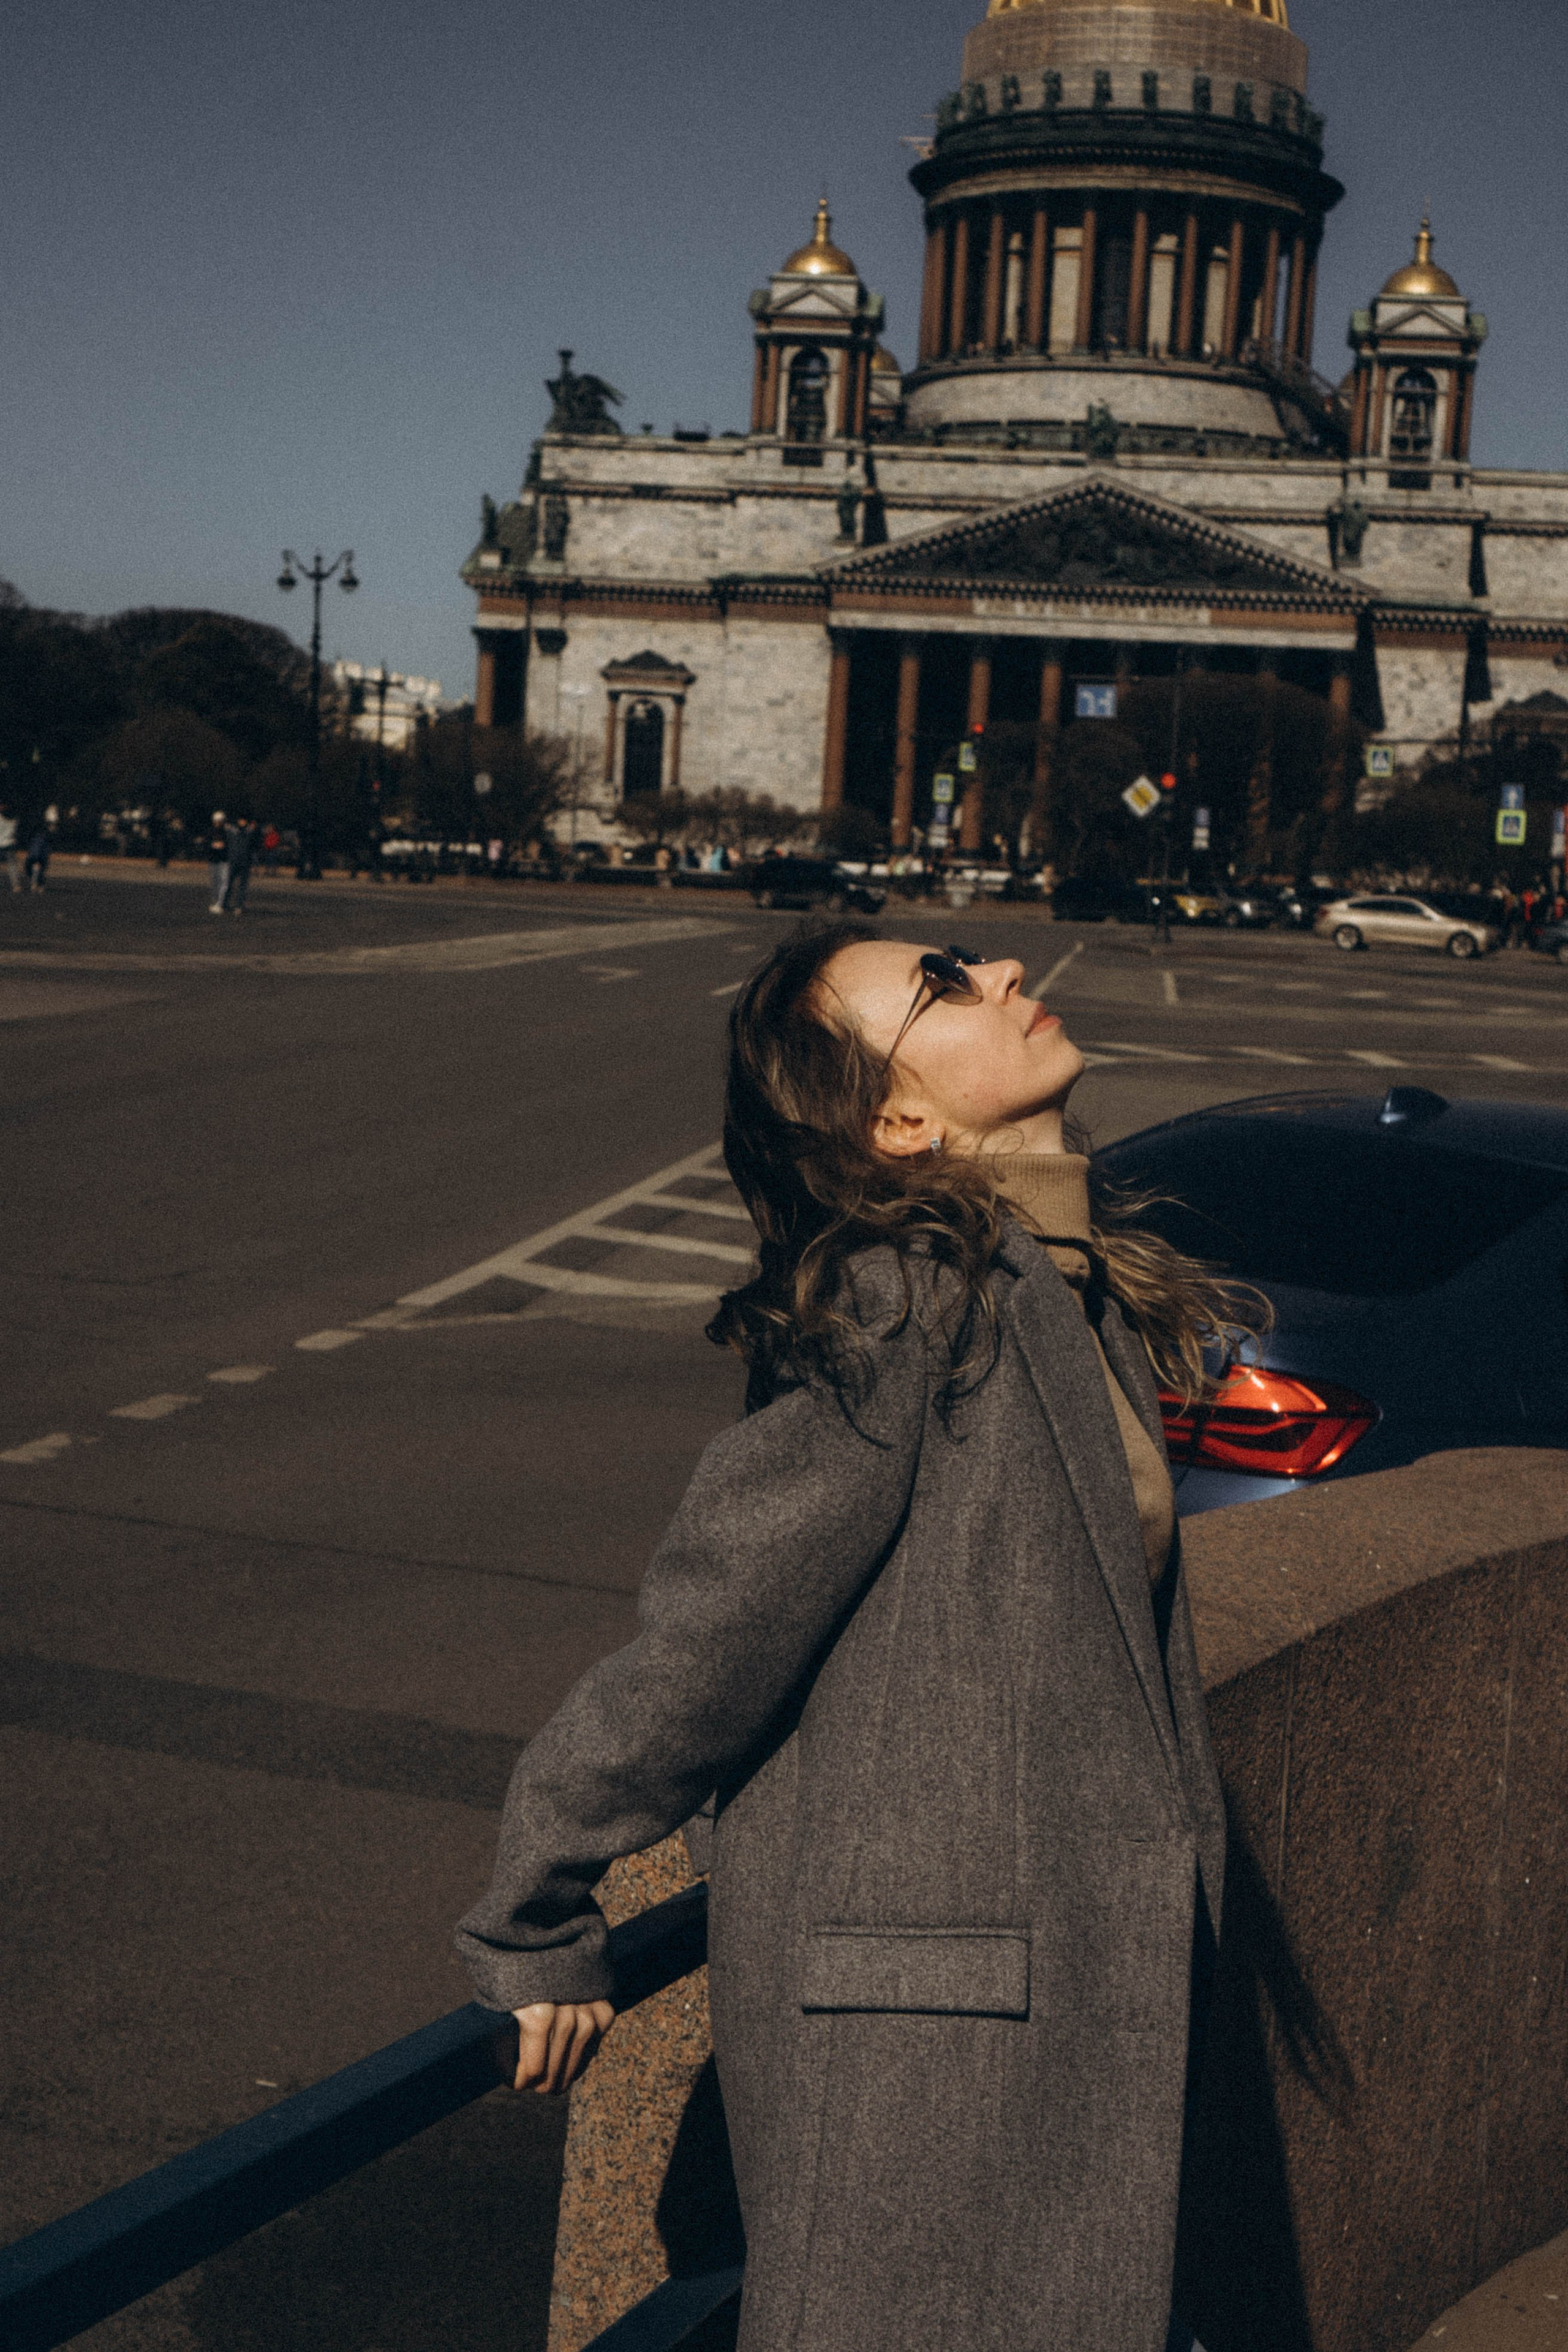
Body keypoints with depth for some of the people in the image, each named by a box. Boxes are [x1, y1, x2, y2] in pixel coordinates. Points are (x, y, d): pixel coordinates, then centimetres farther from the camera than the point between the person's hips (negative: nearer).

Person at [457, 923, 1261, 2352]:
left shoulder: (1080, 1292, 6)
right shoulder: (906, 1303, -21)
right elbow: (710, 1635, -18)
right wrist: (538, 1935, -11)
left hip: (1080, 1955, 8)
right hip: (917, 2005, -8)